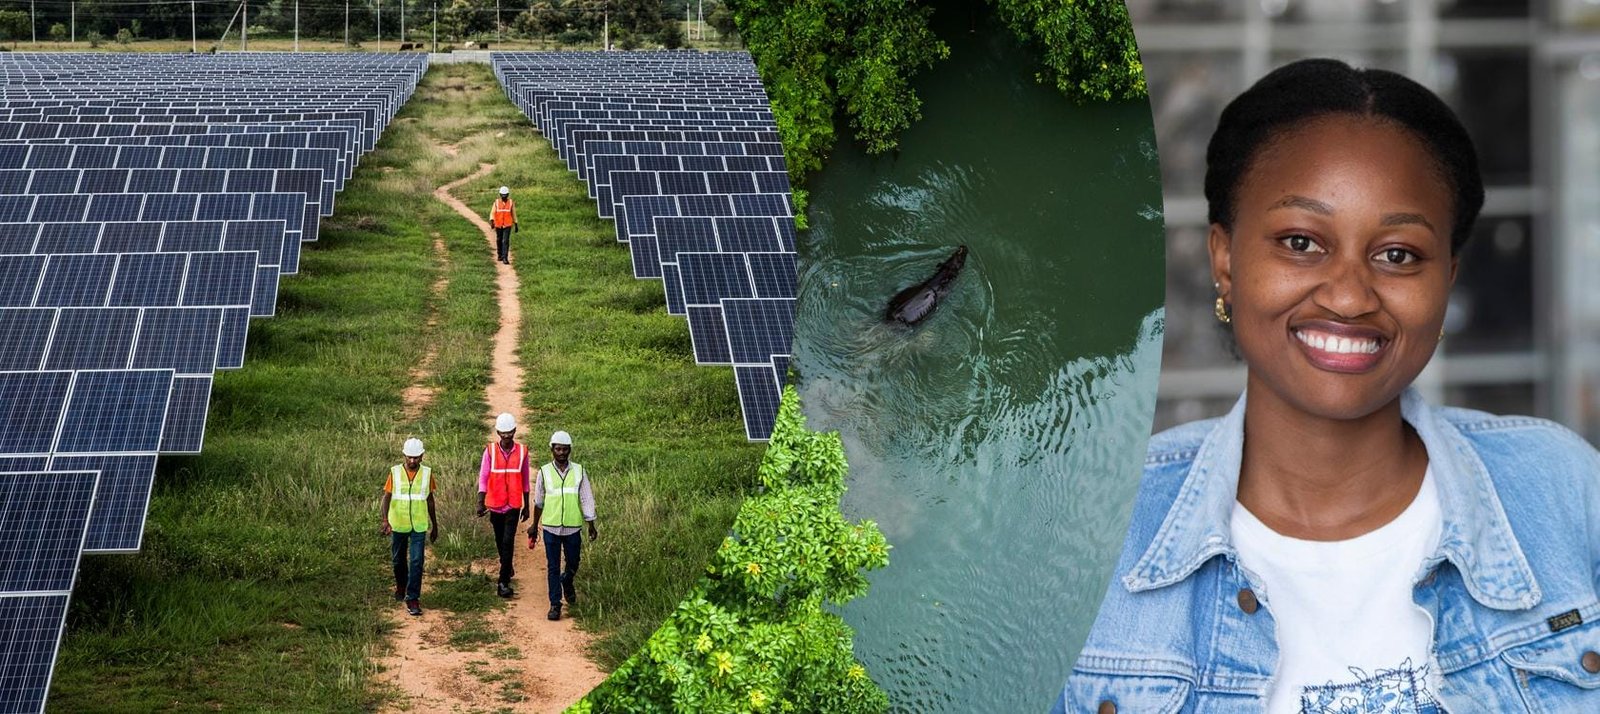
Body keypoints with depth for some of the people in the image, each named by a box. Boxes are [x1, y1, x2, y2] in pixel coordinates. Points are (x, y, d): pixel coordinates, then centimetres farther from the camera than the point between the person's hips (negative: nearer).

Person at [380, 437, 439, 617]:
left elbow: (430, 500, 9)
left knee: (417, 562, -10)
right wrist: (385, 520, -23)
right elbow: (386, 497, -7)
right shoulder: (395, 472, -5)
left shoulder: (427, 473, -1)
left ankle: (412, 599, -6)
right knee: (398, 560, 16)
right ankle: (400, 585, 44)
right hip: (398, 524, 1)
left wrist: (435, 526, 13)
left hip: (419, 526, -1)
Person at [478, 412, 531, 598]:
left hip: (513, 505, -2)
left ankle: (504, 582, -11)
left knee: (508, 542, -12)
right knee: (500, 541, 16)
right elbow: (483, 477, -6)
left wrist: (526, 506, 10)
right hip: (495, 504, 2)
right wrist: (480, 502, -16)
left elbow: (525, 480, 6)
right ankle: (507, 567, 43)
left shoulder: (522, 451, -2)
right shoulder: (490, 451, -4)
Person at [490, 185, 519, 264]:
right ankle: (500, 255, 32)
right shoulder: (496, 202, 0)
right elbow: (492, 212, -5)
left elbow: (514, 213, 9)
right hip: (498, 225, 2)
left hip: (507, 225, -2)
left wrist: (516, 224, 12)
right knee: (499, 241, 13)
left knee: (506, 241, -12)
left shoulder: (511, 203, 1)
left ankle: (505, 258, -15)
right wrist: (491, 221, -23)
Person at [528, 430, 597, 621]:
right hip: (551, 528, -1)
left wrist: (591, 526, -1)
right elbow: (538, 502, 8)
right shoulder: (544, 472, -2)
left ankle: (567, 582, 44)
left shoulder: (579, 472, -1)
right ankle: (555, 604, 8)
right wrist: (534, 526, 14)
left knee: (573, 564, 12)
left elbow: (586, 499, 1)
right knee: (553, 567, 1)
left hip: (573, 528, 1)